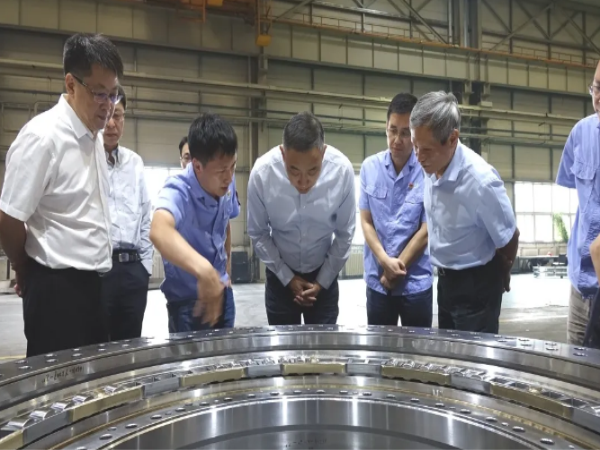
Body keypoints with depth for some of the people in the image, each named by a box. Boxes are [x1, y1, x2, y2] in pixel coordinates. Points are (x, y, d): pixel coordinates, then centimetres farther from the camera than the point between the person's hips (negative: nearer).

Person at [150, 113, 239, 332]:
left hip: (221, 290, 6)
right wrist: (203, 270, -66)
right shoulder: (178, 191, -29)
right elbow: (159, 231, -51)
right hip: (187, 298, -6)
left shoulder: (227, 184, -10)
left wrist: (226, 268, 12)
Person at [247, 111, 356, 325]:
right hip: (280, 275, 0)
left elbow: (345, 233, -9)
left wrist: (322, 282, -5)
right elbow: (258, 233, -9)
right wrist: (287, 278, -7)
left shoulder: (342, 170, -22)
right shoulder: (262, 172, -24)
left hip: (324, 274, 0)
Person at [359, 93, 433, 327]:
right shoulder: (370, 167, -2)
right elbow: (366, 222, 1)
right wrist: (385, 261, -11)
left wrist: (397, 266, -7)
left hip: (416, 281, -2)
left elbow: (426, 230, -8)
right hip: (377, 279, 2)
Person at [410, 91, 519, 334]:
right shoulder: (432, 166, -10)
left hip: (476, 284, -7)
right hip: (445, 278, 7)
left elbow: (509, 239, -15)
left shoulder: (480, 180, -30)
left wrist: (499, 278, 4)